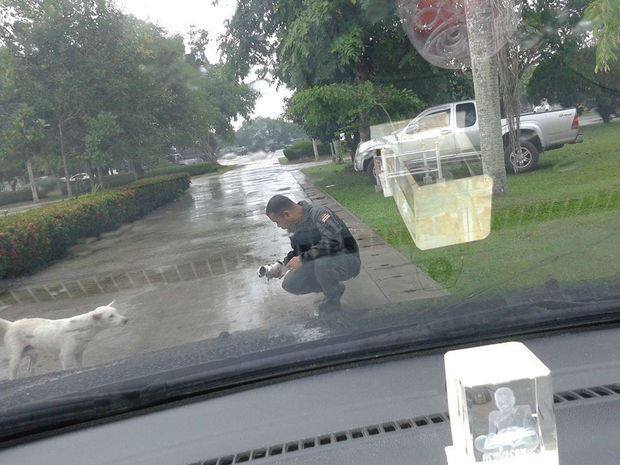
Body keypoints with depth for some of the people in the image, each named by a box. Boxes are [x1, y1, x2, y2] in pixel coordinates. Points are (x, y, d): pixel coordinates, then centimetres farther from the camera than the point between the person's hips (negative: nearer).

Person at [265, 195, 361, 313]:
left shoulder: (318, 213, -24)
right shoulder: (294, 226, 3)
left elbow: (334, 242, -37)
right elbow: (297, 252, 17)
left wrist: (303, 259, -30)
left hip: (347, 259, -8)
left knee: (322, 262, -39)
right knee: (290, 284, -7)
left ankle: (332, 300, -9)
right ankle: (334, 287, 12)